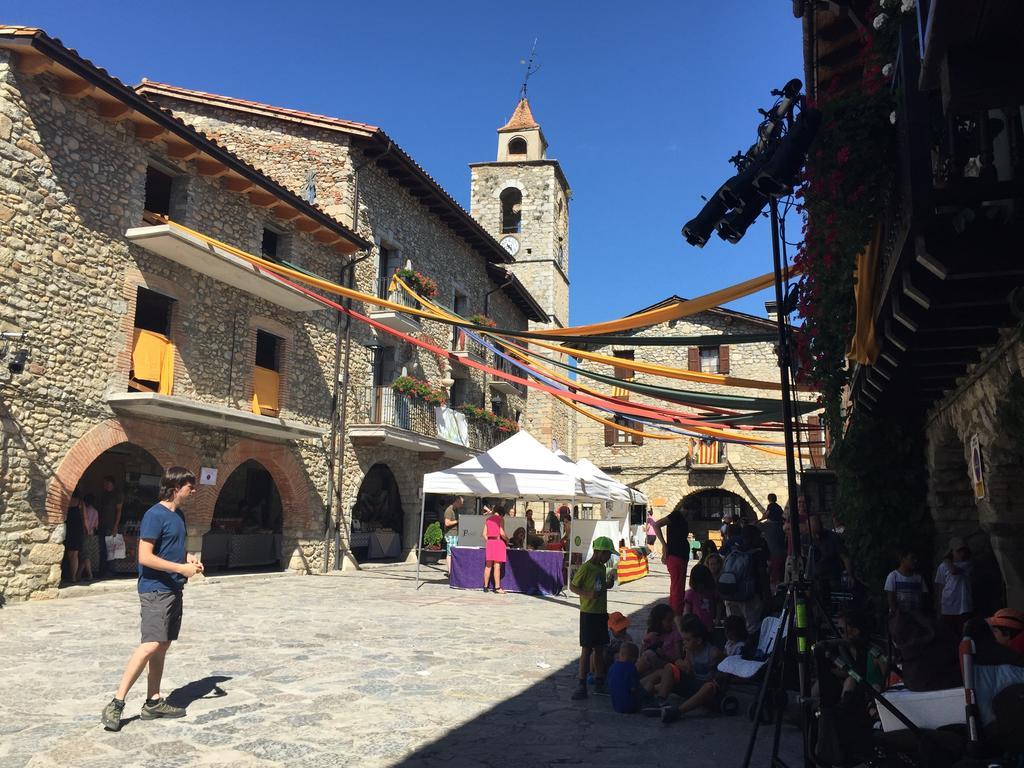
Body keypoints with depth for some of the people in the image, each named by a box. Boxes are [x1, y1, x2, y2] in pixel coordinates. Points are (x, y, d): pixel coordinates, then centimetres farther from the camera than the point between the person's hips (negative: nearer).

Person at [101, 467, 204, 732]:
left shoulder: (179, 515, 13)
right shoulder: (155, 515, -15)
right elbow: (145, 557, -19)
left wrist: (189, 558, 6)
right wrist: (181, 568, -17)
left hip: (173, 589, 9)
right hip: (155, 590, -9)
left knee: (163, 646, 10)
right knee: (151, 645, -15)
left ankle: (153, 702, 17)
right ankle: (116, 703, -6)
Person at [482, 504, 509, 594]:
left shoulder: (488, 519, 12)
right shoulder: (500, 519, -4)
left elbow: (484, 533, 9)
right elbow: (502, 533, -12)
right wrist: (507, 540, 3)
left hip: (489, 542, 6)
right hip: (498, 541, -5)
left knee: (488, 566, 10)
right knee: (497, 566, -5)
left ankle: (485, 586, 13)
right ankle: (497, 587, -4)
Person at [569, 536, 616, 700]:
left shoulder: (602, 567, 11)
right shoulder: (585, 568, -14)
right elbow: (572, 586, -11)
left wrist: (609, 583, 4)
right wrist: (587, 594, -25)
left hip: (601, 613, 8)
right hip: (588, 613, -8)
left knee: (600, 649, 13)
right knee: (586, 649, -4)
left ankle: (599, 683, 22)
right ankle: (581, 685, 1)